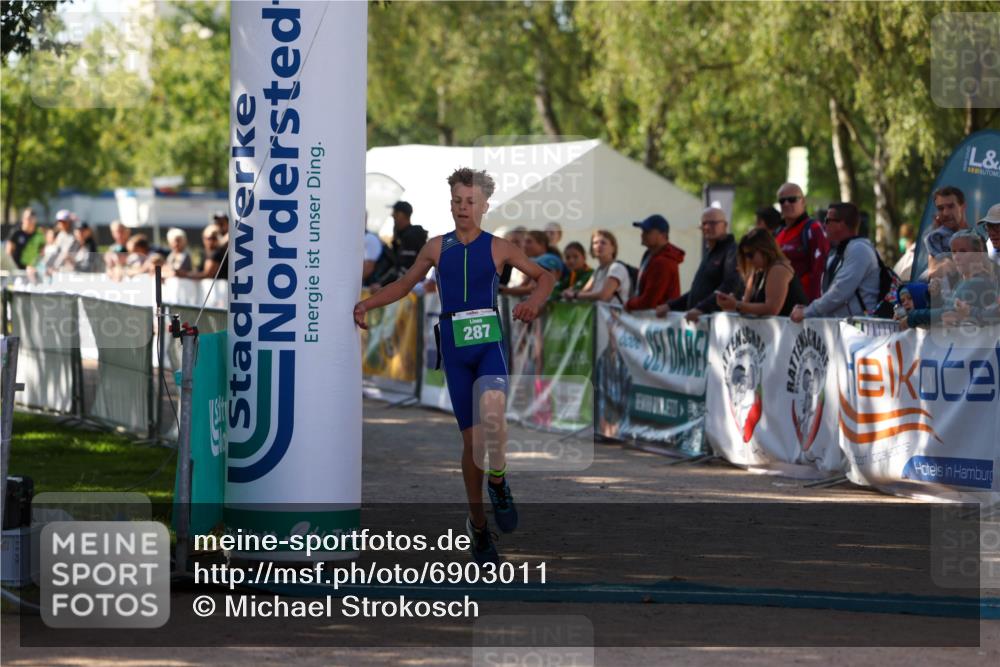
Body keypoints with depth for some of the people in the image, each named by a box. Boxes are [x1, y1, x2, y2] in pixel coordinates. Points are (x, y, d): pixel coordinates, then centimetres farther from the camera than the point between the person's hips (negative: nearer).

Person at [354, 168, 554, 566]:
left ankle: (498, 481, -5)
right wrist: (366, 304, 9)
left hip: (490, 343, -2)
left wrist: (534, 301, -9)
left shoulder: (498, 248, 4)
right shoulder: (436, 248, 9)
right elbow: (404, 285, 21)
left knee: (491, 415, -32)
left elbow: (544, 276, 11)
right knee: (471, 438, 2)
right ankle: (477, 524, 15)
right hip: (455, 347, 2)